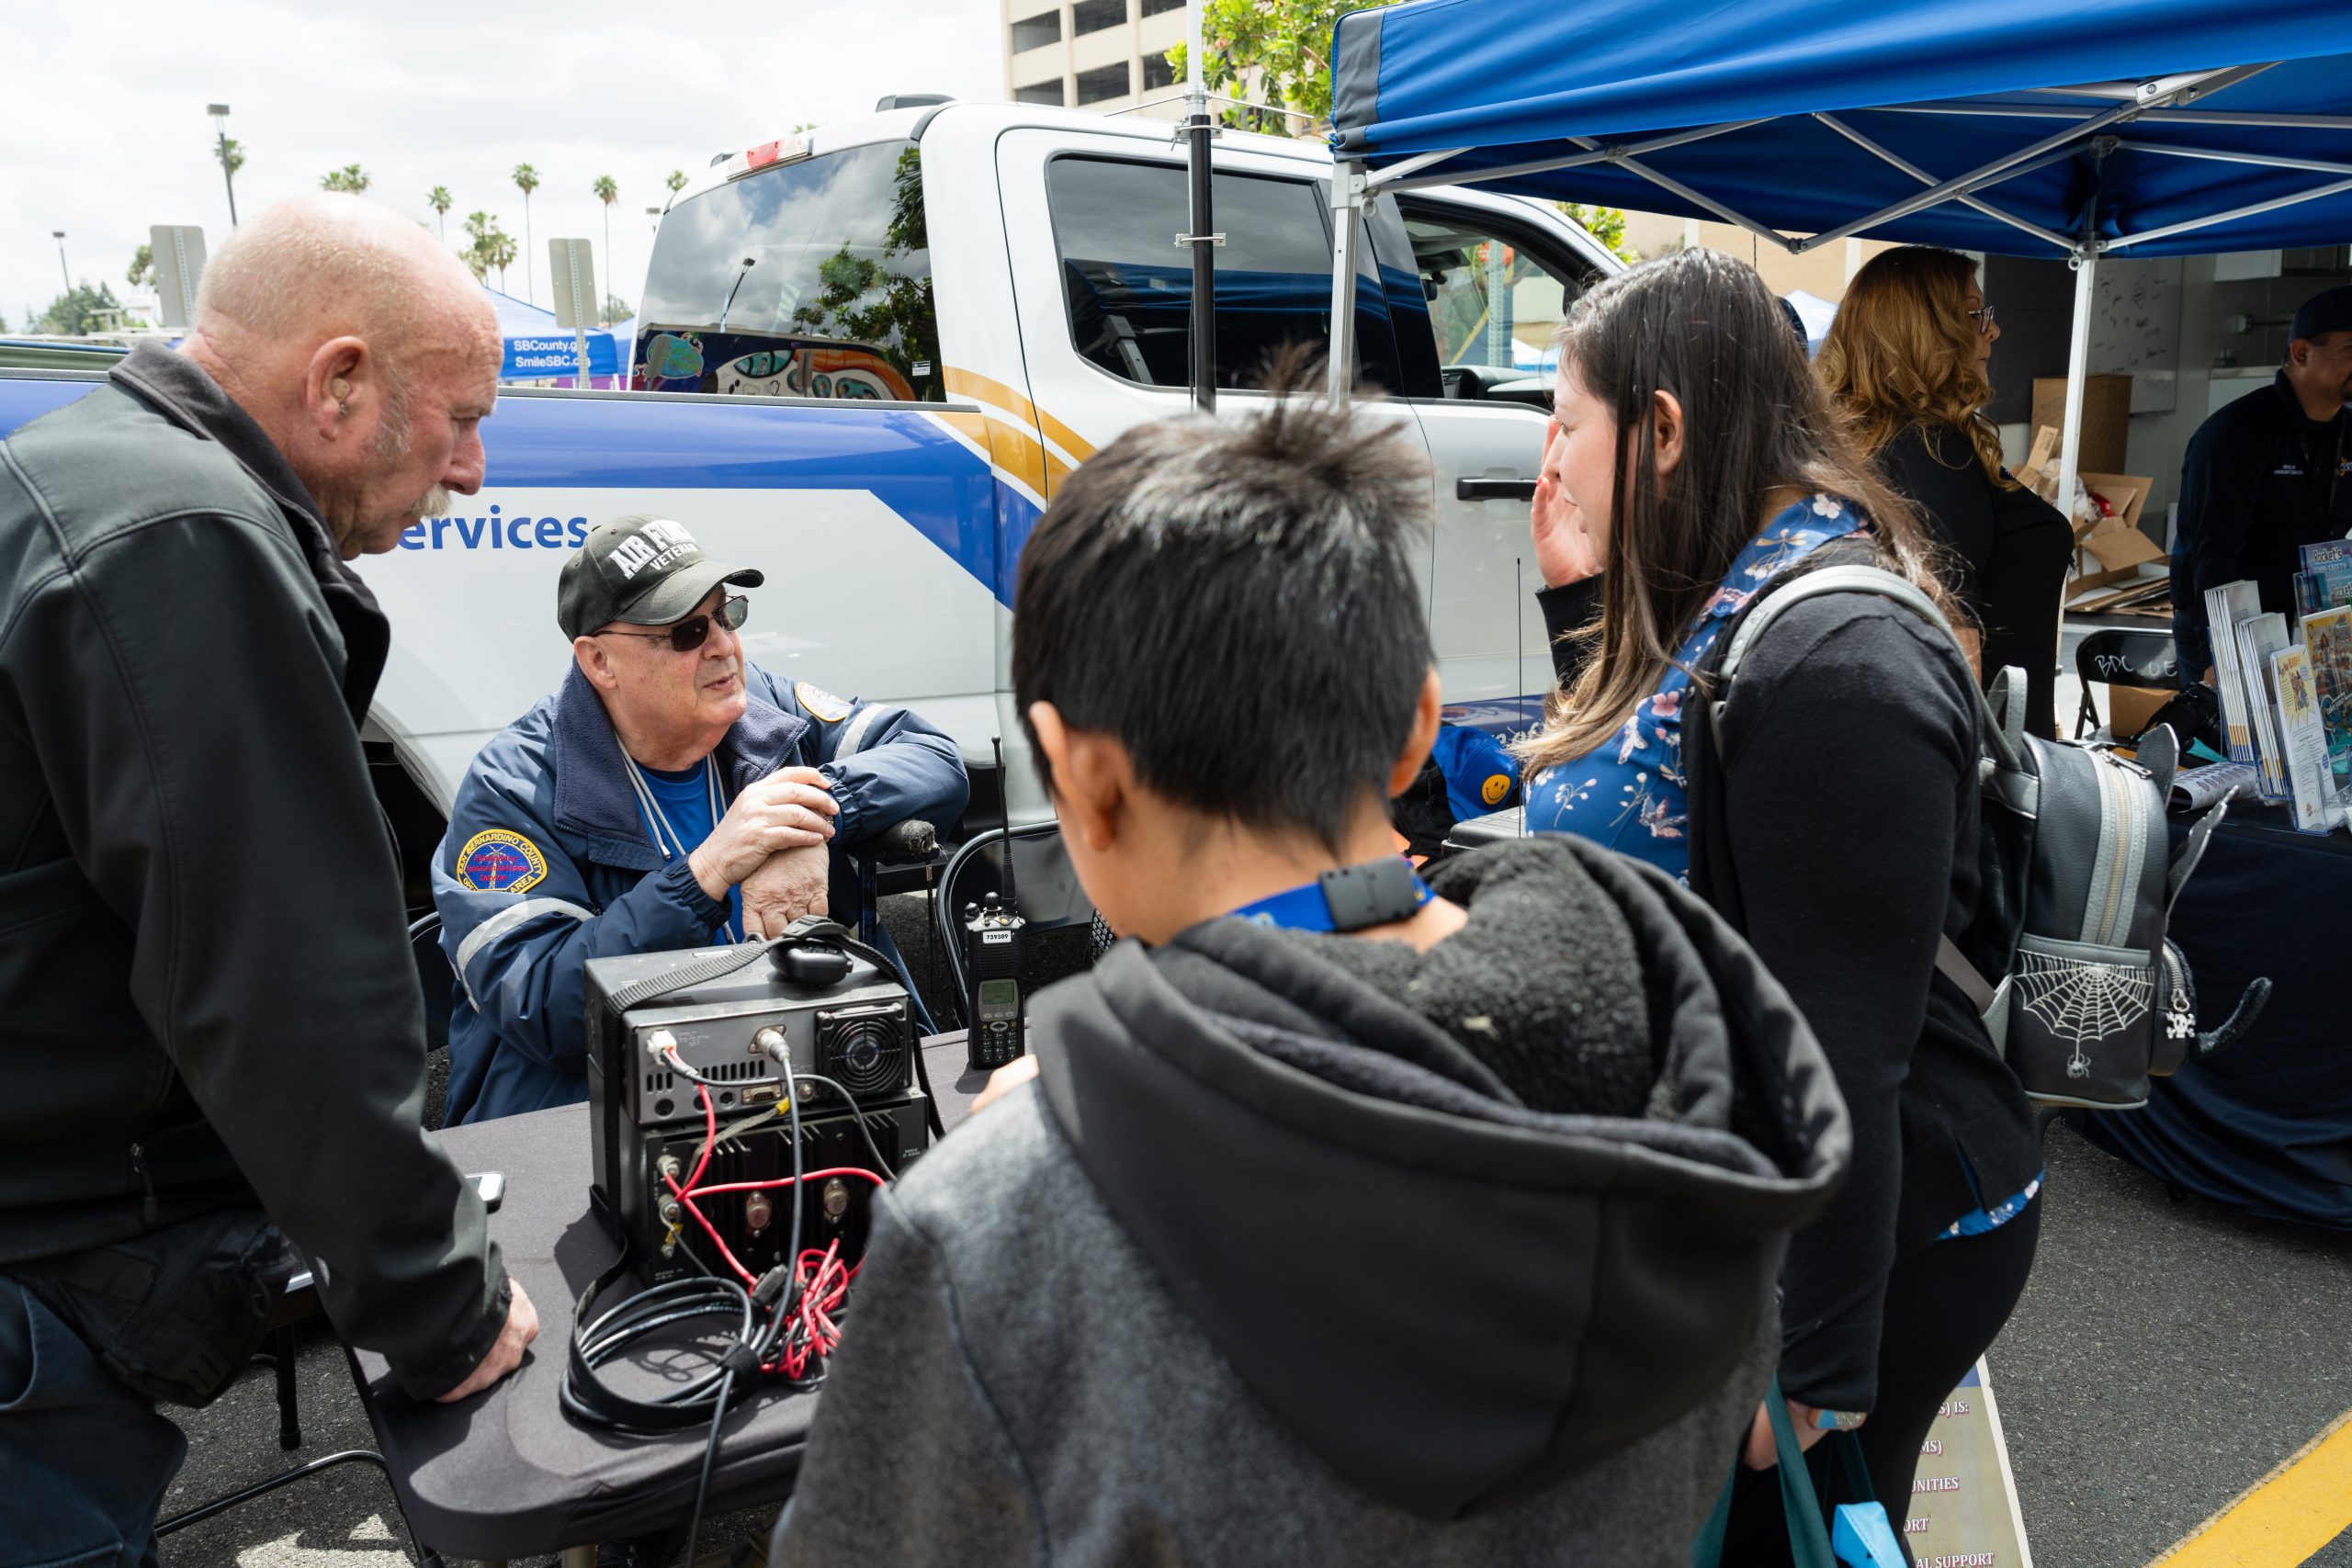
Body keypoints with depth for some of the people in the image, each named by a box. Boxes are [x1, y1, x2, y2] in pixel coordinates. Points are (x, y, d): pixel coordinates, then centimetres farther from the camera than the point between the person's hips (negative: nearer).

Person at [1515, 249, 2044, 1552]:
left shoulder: (1835, 663, -25)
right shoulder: (1713, 611, 5)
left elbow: (1843, 1053, -25)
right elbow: (1636, 806, 18)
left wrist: (1818, 1370, -20)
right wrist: (1583, 600, 7)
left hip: (1872, 1238, -9)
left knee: (1773, 1529, 11)